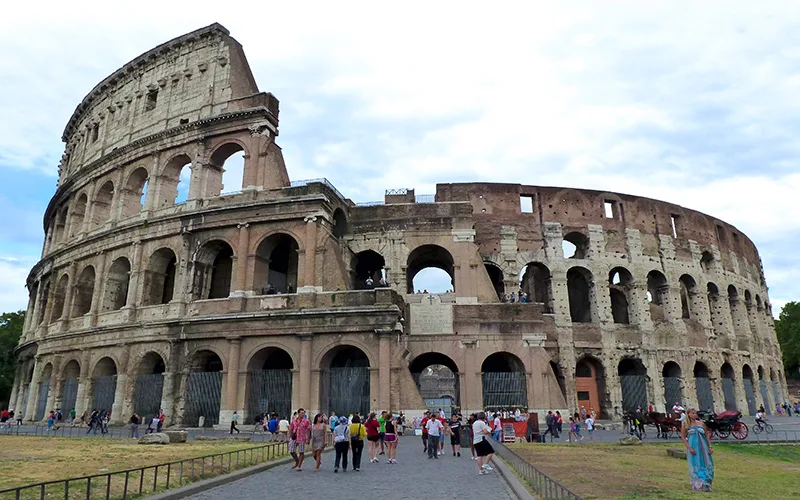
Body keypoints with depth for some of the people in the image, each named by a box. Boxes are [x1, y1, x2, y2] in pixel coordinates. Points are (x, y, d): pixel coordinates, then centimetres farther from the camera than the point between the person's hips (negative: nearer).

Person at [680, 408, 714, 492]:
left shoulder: (700, 423, 7)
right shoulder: (685, 424, -1)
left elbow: (706, 435, 12)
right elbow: (683, 437, -2)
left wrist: (710, 447, 3)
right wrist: (689, 448, -12)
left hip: (703, 447, 3)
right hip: (693, 447, -3)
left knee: (707, 465, 4)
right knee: (695, 466, 1)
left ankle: (706, 485, 18)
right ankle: (698, 485, 10)